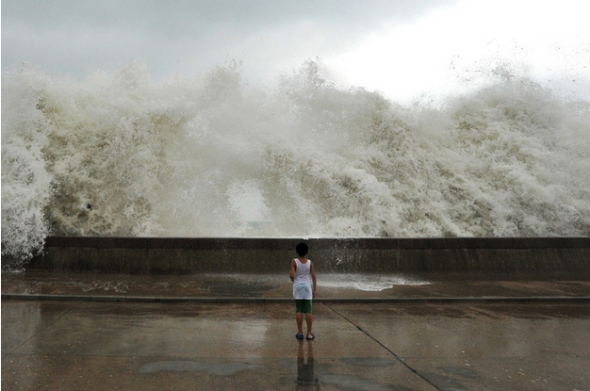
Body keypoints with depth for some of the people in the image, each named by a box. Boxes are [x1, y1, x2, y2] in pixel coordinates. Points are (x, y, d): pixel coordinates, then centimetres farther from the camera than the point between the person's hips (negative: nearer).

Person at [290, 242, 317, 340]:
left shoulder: (294, 262, -8)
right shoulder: (310, 262, -2)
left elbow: (292, 275, -18)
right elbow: (314, 277, -2)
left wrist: (293, 280, 5)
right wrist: (314, 290, 7)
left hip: (298, 286, -1)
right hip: (307, 286, 1)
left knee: (299, 310, 5)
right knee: (308, 311, 4)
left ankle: (300, 332, 10)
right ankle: (309, 333, 7)